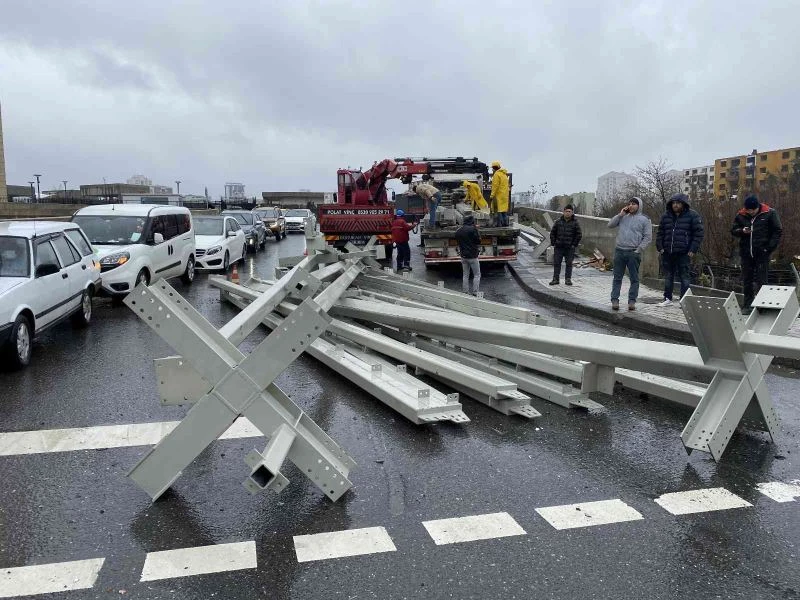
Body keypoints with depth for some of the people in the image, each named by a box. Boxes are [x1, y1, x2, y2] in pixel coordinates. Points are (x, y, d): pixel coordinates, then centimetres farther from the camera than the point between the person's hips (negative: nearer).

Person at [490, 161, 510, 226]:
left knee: (499, 210, -8)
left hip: (499, 195, -9)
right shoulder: (504, 174, 17)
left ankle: (499, 224, -11)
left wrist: (492, 195, -14)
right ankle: (505, 223, 13)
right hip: (505, 195, 9)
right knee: (504, 209, 12)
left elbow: (495, 186, -16)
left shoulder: (496, 174, -10)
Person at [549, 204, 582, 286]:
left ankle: (568, 279, 12)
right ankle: (555, 279, 9)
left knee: (569, 264, 4)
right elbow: (552, 232, 10)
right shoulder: (558, 221, 4)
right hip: (558, 247, 2)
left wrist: (574, 245, -4)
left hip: (569, 248, -2)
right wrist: (553, 243, 3)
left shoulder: (575, 223, -2)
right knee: (556, 263, 2)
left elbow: (579, 235, 1)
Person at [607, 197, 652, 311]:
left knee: (634, 279, 3)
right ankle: (615, 300, 7)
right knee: (617, 277, 4)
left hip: (634, 253, -3)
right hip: (619, 251, 3)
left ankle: (632, 301, 8)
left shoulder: (644, 220, 2)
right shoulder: (623, 217, 14)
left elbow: (648, 237, -2)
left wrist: (639, 250, -10)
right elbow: (610, 225, 6)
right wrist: (620, 215, -1)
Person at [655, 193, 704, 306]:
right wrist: (659, 247, 5)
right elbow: (660, 233, 16)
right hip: (667, 252, 4)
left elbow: (698, 233, -3)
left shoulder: (692, 215, -1)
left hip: (683, 253, -4)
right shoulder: (666, 216, 11)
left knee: (684, 277, 0)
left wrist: (693, 250, -9)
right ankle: (667, 298, 21)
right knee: (668, 276, 11)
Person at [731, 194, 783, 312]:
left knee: (761, 280, -4)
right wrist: (742, 231, -10)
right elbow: (733, 230, 13)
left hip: (762, 253, -3)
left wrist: (770, 247, -9)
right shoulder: (740, 216, 5)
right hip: (746, 253, 3)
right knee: (747, 280, 8)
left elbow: (778, 231, 0)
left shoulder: (769, 213, -3)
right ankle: (748, 305, 15)